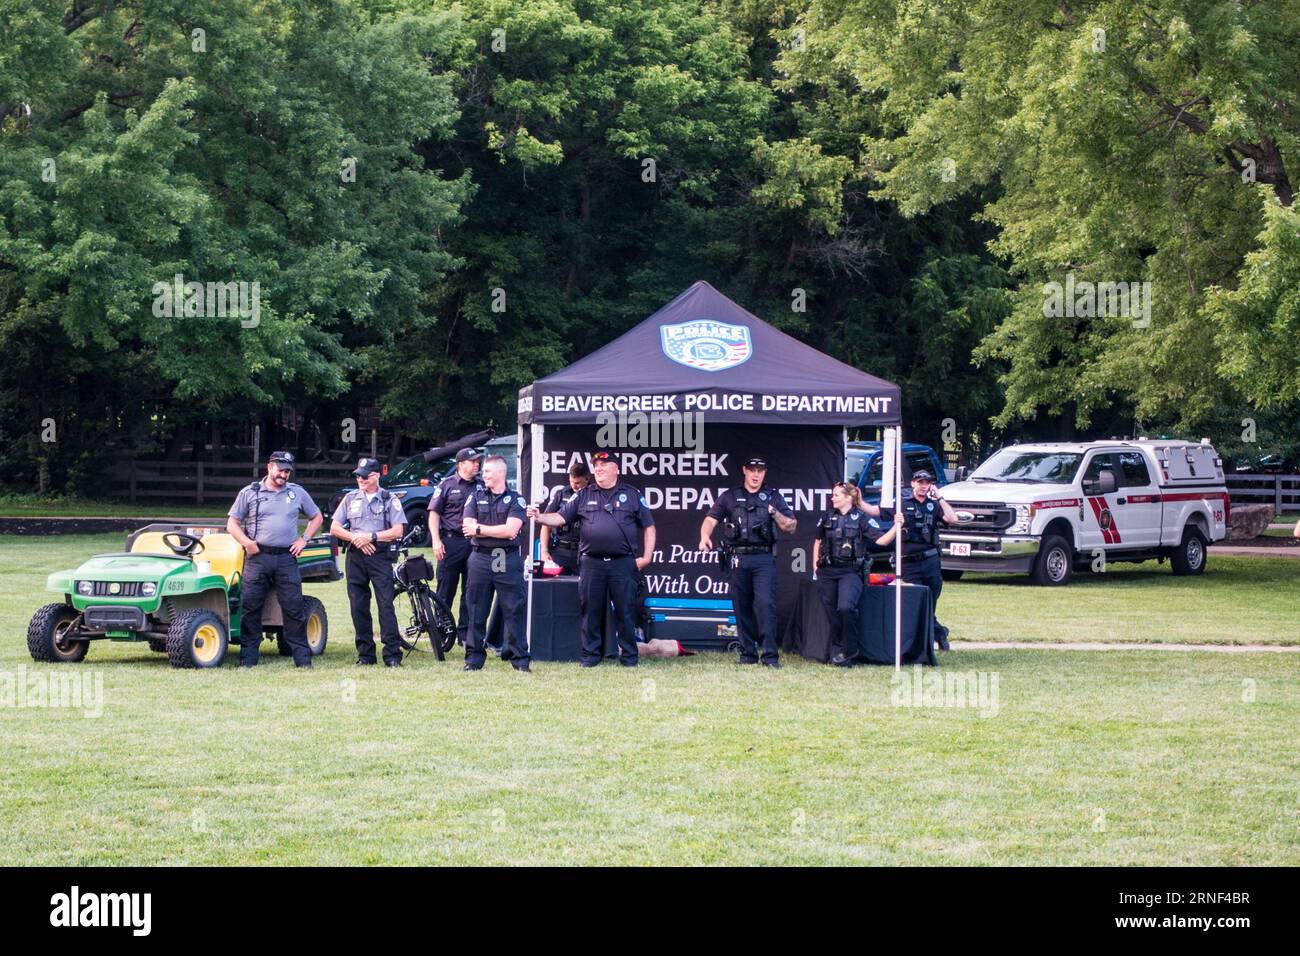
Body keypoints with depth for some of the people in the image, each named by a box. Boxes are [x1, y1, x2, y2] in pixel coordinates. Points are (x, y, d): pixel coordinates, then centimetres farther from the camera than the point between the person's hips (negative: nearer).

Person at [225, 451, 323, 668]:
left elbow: (316, 517, 23)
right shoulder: (250, 493, 7)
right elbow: (232, 523, 8)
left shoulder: (297, 493, 13)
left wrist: (303, 540, 8)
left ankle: (303, 659, 3)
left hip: (286, 558, 1)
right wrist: (246, 542, -8)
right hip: (257, 557, -1)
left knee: (294, 609, -1)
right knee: (250, 609, -2)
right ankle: (248, 660, 3)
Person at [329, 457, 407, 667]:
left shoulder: (389, 499, 6)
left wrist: (371, 536, -12)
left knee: (385, 604, -11)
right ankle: (365, 654, 9)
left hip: (380, 555, -4)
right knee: (358, 606, 3)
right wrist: (355, 538, -5)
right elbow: (334, 528, 12)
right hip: (355, 556, 4)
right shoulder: (350, 499, 15)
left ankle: (392, 655, -13)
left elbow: (398, 531, -3)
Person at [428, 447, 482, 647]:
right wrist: (436, 540, -8)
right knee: (446, 590, 0)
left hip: (474, 542, 3)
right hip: (451, 541, -3)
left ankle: (465, 633, 10)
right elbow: (434, 513, 1)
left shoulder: (481, 486, 11)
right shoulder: (447, 485, 3)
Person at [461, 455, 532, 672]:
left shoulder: (515, 499, 3)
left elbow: (511, 529, -11)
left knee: (514, 610, -2)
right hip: (480, 559, 2)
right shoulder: (476, 498, 11)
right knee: (476, 611, 4)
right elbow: (468, 527, -2)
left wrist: (480, 529, -6)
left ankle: (519, 657, 2)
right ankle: (474, 656, 10)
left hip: (508, 560, -2)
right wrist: (499, 531, -8)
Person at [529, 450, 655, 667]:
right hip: (591, 563, 2)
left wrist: (646, 557, 2)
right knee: (591, 610, 4)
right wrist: (539, 517, -10)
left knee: (625, 611, 0)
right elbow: (560, 518, 8)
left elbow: (648, 527, 10)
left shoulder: (632, 495, 8)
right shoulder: (584, 496, 12)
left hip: (622, 563, -2)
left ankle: (629, 656, 8)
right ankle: (591, 655, 12)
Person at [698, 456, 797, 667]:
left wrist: (775, 514, -7)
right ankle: (748, 653, 12)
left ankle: (770, 656, -14)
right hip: (737, 559, 2)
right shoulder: (729, 497, 14)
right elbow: (711, 519, 3)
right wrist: (705, 537, -17)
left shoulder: (773, 497, 14)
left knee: (765, 603, -14)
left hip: (764, 558, -1)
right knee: (742, 607, 3)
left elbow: (791, 527, 11)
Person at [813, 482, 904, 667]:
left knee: (846, 607, -23)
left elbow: (881, 540, -7)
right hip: (827, 572, 5)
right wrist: (815, 565, 17)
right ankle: (838, 648, 16)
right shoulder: (828, 518, 11)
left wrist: (896, 527, -20)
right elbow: (818, 540, 24)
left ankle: (848, 649, -8)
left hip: (851, 572, -5)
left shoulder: (861, 519, -1)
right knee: (830, 611, 3)